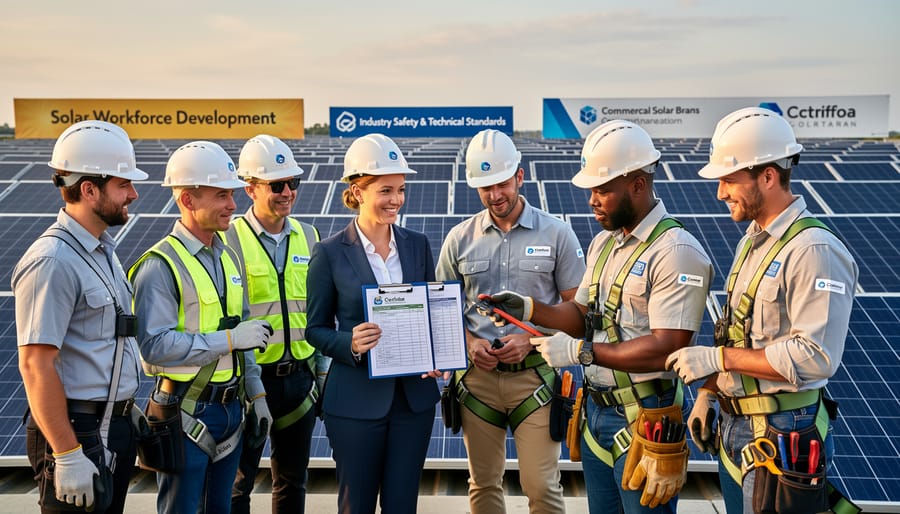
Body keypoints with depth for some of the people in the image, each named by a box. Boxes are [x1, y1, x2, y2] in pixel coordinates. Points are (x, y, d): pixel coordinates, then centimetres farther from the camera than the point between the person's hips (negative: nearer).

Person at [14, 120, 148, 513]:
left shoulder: (103, 249, 10)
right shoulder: (52, 262, -20)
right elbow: (36, 366, -22)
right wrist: (67, 456, -22)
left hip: (116, 425, 9)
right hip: (79, 432, -9)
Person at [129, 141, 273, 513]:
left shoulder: (229, 256, 10)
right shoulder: (160, 266, -15)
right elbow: (155, 345, -24)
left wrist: (256, 394, 15)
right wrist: (229, 339, -21)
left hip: (230, 408, 7)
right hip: (186, 412, -7)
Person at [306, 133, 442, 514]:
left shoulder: (418, 246, 4)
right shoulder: (330, 253, -6)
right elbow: (315, 329, -2)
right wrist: (351, 344, -21)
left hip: (414, 396, 3)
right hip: (357, 400, -3)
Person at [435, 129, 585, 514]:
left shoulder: (556, 234, -2)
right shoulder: (460, 238, 4)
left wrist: (531, 340, -12)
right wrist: (469, 342, -7)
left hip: (534, 373, -2)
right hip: (478, 375, 3)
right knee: (483, 483, 13)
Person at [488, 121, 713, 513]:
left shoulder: (677, 252, -18)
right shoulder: (602, 243, 10)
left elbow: (666, 349, -24)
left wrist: (581, 352, -22)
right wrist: (531, 309, -3)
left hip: (643, 419, -8)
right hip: (596, 410, 8)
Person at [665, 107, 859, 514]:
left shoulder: (815, 251, -20)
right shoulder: (752, 240, 9)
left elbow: (814, 357, -27)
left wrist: (718, 358, -23)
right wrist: (708, 392, 12)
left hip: (779, 435, -8)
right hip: (733, 425, 9)